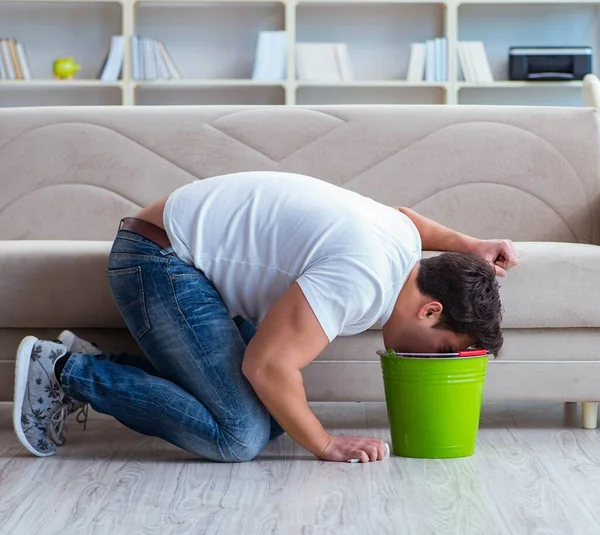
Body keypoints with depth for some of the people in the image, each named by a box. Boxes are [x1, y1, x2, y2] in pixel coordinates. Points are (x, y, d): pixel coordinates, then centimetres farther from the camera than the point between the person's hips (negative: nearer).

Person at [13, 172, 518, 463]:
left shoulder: (404, 236, 4)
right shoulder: (364, 276, -27)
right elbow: (268, 364, -28)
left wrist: (466, 244, 19)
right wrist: (326, 444, -16)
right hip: (158, 259, -10)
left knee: (271, 415, 3)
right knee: (240, 435, -18)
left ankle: (91, 366, 9)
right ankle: (68, 369, -8)